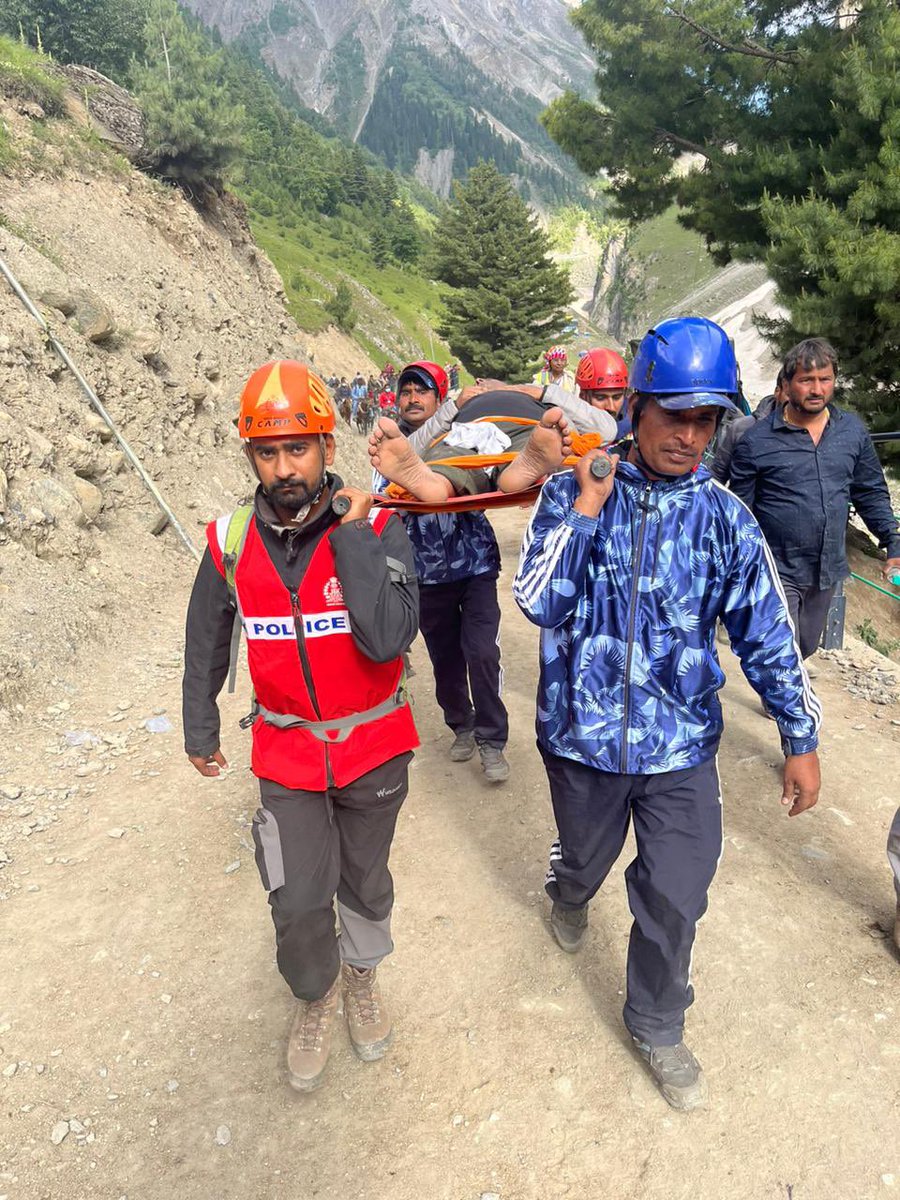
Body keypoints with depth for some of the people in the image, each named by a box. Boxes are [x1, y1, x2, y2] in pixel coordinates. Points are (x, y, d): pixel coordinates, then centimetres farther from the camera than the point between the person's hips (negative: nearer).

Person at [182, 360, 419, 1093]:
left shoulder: (377, 526, -19)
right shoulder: (231, 541, -11)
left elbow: (388, 639, -32)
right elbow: (206, 646, 5)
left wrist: (352, 534, -32)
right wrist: (200, 732, 15)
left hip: (374, 746, -1)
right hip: (288, 753, 1)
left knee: (365, 878, 19)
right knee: (298, 903, 4)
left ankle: (363, 975, 49)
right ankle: (317, 996, 37)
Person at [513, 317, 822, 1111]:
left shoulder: (723, 516, -5)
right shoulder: (572, 496, -8)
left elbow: (766, 632, 0)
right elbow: (538, 603, -17)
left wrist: (801, 739, 3)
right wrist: (587, 507, -23)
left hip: (681, 746, 1)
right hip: (584, 735, 0)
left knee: (674, 901, 8)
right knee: (587, 858, 23)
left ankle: (657, 1026, 37)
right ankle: (570, 897, 62)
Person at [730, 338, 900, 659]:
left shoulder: (853, 430, 4)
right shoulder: (756, 440, -10)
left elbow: (871, 493, 13)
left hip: (828, 571, 5)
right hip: (777, 572, -5)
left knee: (806, 649, 20)